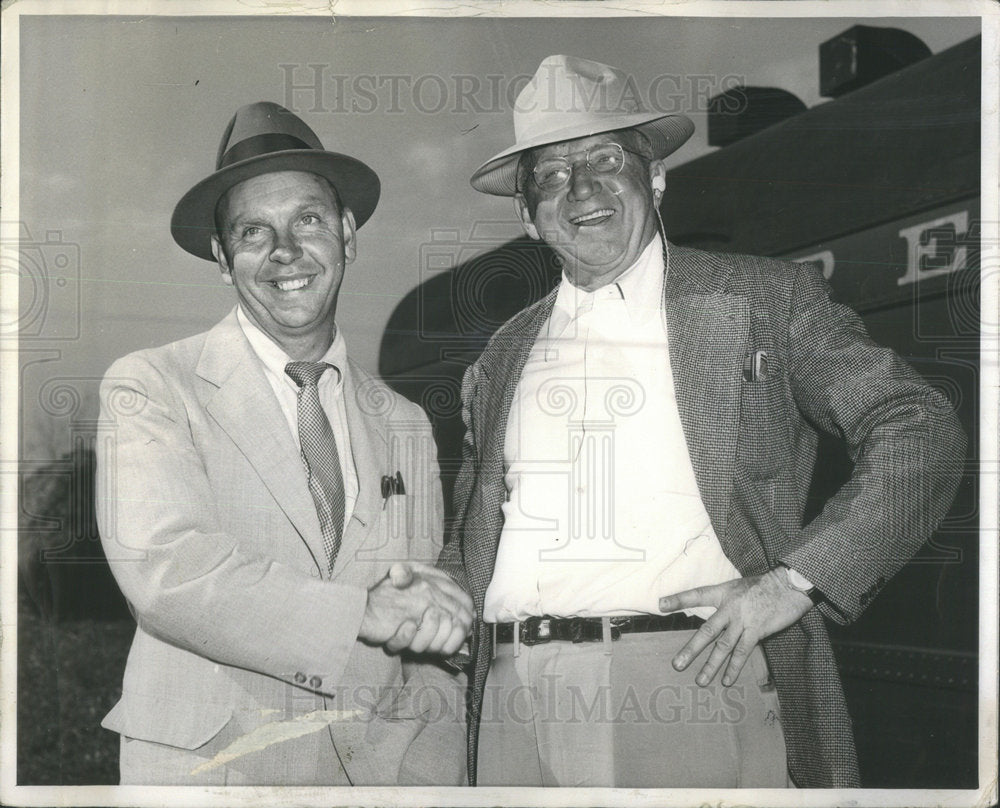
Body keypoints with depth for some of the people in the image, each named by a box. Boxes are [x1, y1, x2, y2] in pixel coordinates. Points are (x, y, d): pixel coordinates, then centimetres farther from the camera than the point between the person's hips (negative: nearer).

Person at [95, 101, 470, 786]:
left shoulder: (405, 426, 9)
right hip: (212, 763, -3)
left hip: (384, 766, 4)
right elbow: (164, 569, -19)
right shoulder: (150, 388, -4)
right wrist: (363, 613, -24)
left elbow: (420, 627, 7)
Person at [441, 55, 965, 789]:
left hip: (698, 674, -3)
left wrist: (794, 580, -11)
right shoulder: (502, 359, 17)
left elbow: (921, 434, -1)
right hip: (519, 698, 4)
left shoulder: (764, 300, 5)